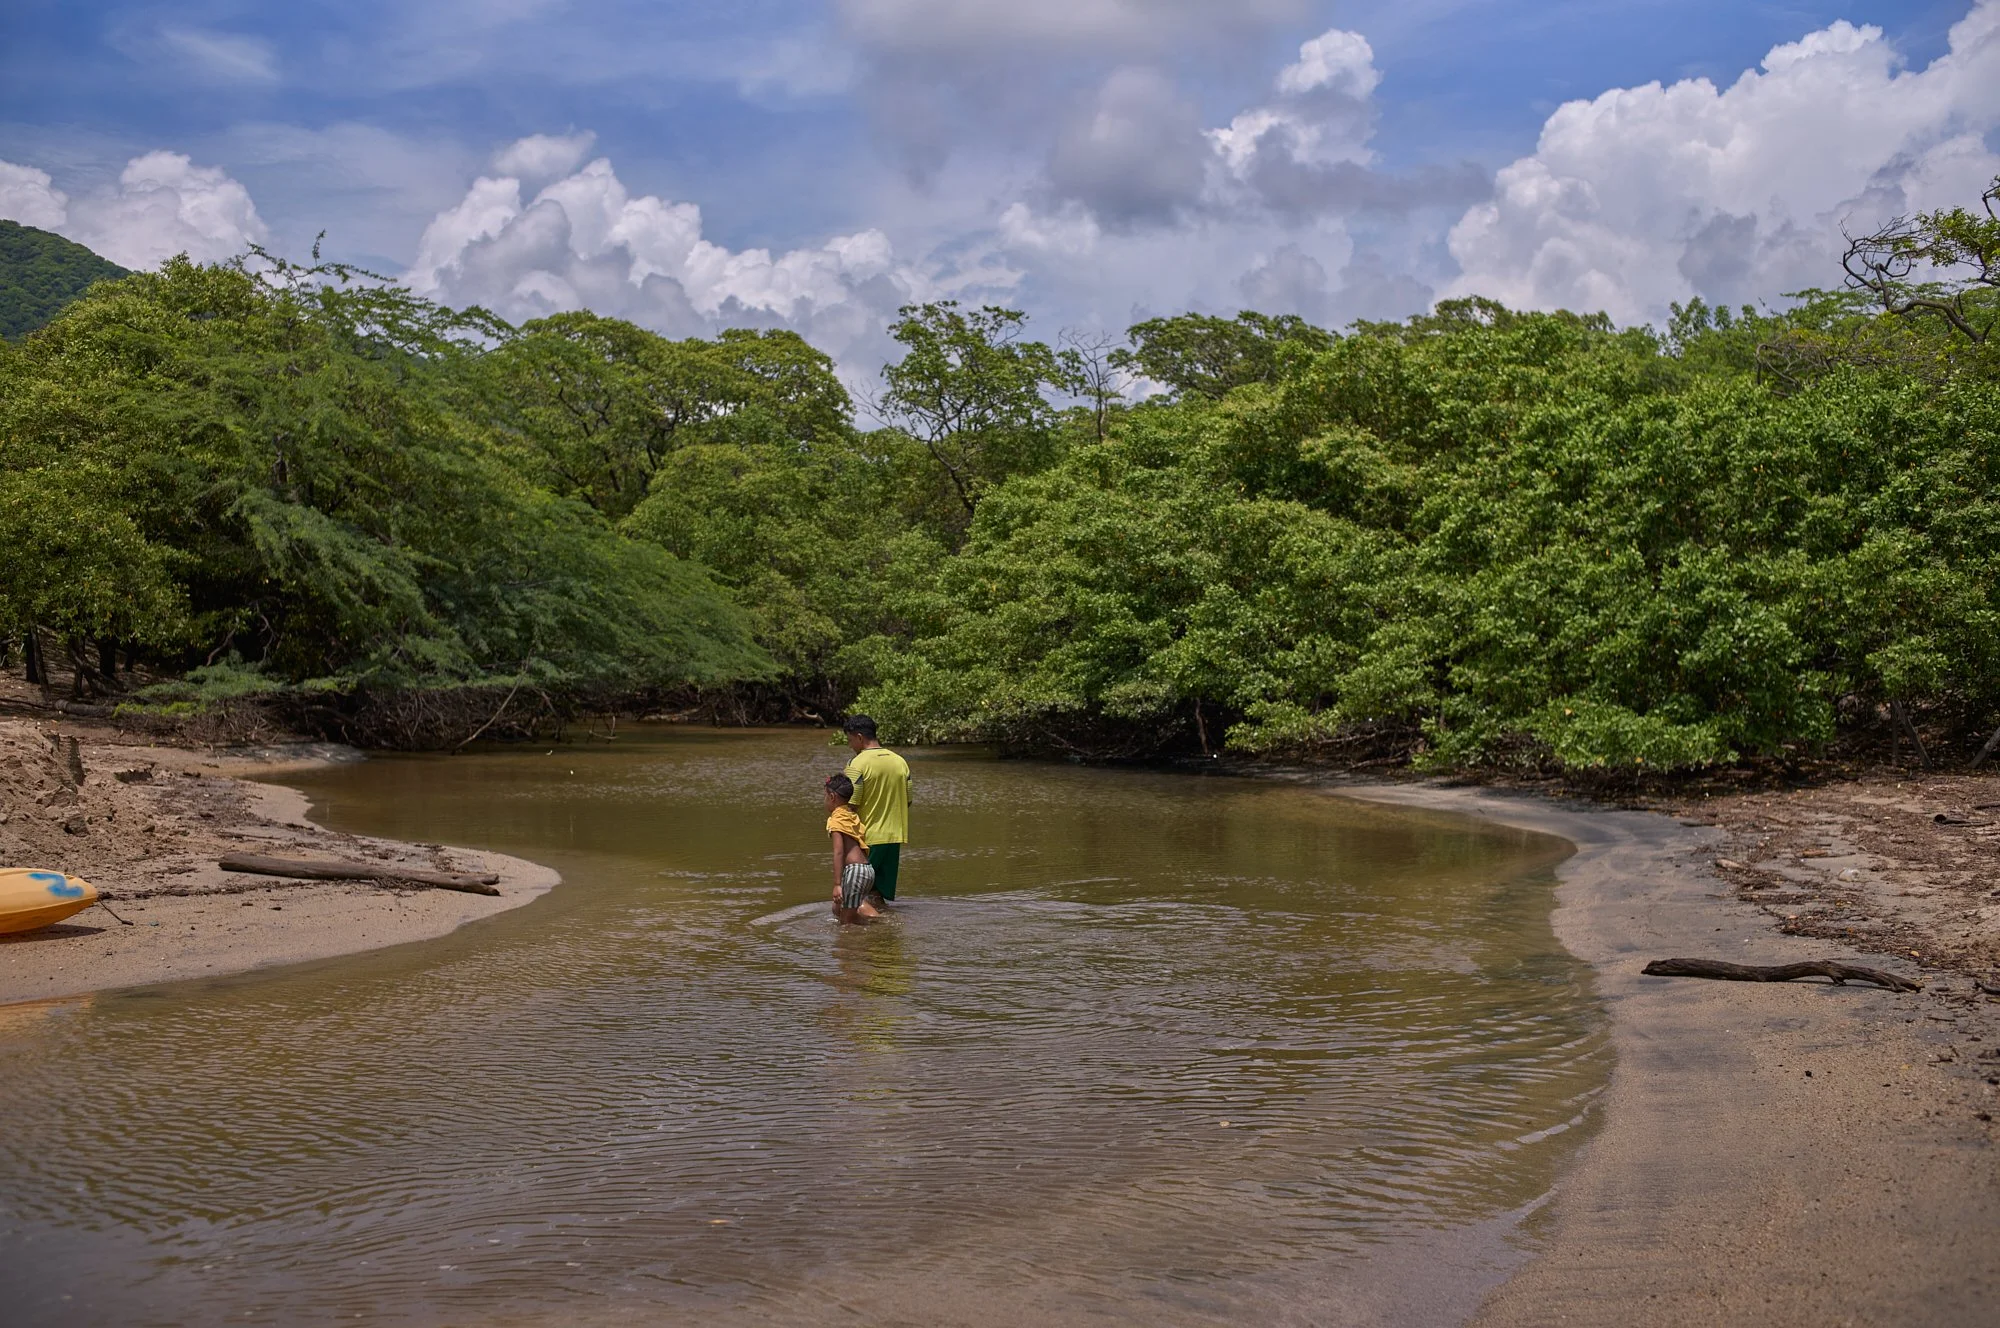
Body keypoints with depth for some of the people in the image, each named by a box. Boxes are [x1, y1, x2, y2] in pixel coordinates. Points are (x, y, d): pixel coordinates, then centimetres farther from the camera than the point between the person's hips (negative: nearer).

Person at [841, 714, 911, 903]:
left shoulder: (858, 764, -11)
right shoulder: (900, 762, 10)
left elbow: (851, 805, -15)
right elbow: (907, 802, 13)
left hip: (867, 838, -7)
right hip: (894, 837, 7)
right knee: (880, 895, 13)